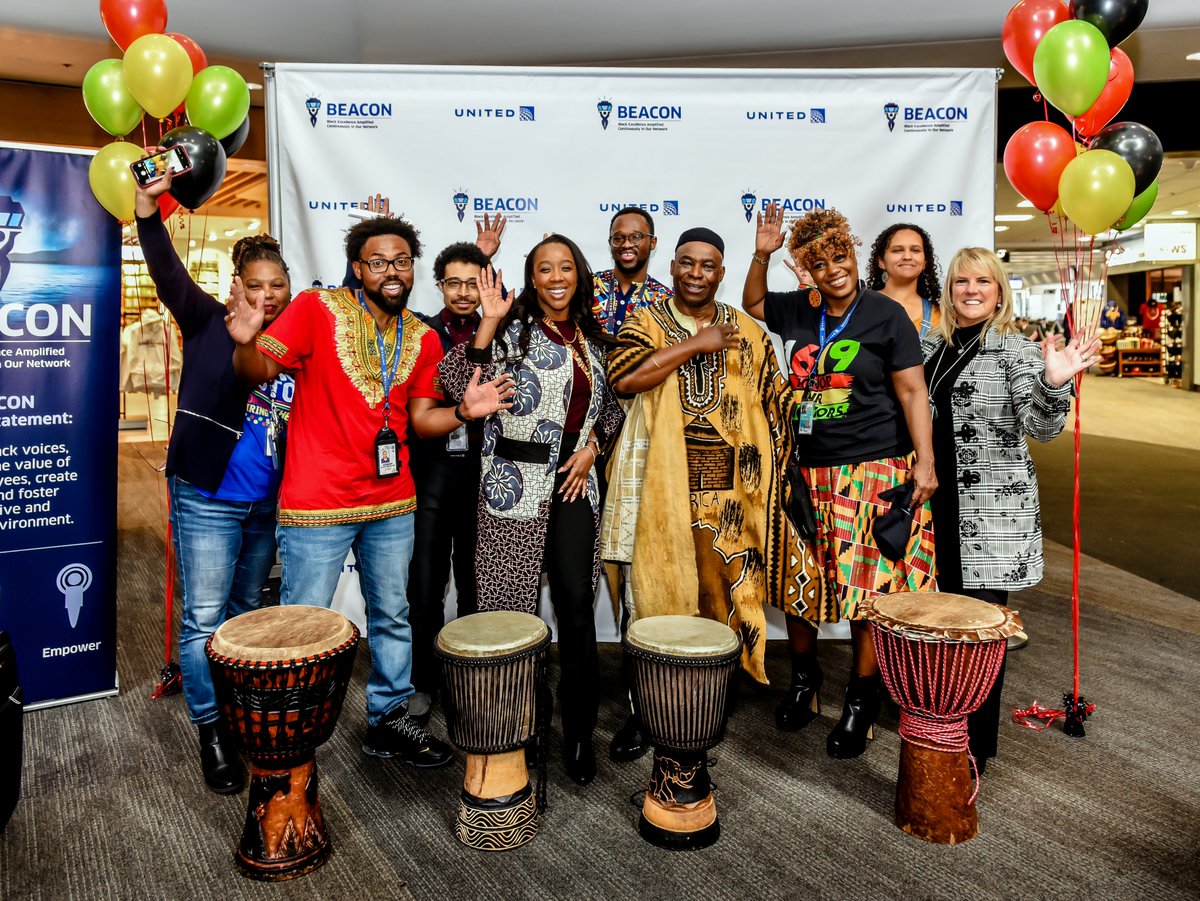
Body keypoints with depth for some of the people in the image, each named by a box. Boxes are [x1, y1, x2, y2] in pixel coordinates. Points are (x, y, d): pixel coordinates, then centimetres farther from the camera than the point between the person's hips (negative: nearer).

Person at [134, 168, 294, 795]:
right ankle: (212, 733, 14)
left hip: (268, 505, 4)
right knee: (204, 619, 1)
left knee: (247, 612, 17)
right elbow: (168, 274, -16)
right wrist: (147, 209, -31)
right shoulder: (209, 325, -4)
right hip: (207, 500, -4)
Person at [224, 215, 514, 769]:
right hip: (318, 505, -5)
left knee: (393, 618, 16)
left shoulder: (423, 339, 6)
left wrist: (463, 411, -12)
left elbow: (420, 418, 7)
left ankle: (389, 719, 34)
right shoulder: (317, 308, -7)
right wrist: (246, 343, -31)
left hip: (392, 502, 5)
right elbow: (260, 372, -9)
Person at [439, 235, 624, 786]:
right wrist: (489, 321, -18)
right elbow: (458, 385, -15)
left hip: (575, 482, 4)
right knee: (513, 607, 2)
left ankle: (579, 733, 17)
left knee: (578, 605, 1)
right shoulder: (513, 329, -1)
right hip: (518, 484, -4)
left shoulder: (592, 338, 14)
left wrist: (592, 446, 6)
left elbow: (612, 406, 23)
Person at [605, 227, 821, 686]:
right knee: (667, 577, 1)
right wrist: (695, 344, -11)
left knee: (723, 582, 1)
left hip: (730, 480, 2)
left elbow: (774, 403, 12)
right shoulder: (647, 321, 6)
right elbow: (623, 377, -13)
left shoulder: (748, 331, 13)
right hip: (664, 476, -1)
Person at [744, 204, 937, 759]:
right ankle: (803, 681, 32)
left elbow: (912, 391, -5)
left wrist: (924, 462, -12)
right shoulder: (798, 310, 9)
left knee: (867, 590, 0)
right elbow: (752, 304, 28)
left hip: (873, 472, -4)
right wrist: (761, 254, 12)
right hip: (806, 471, 5)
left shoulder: (886, 314, -3)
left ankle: (860, 704, 17)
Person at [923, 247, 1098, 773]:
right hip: (940, 505, 5)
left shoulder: (1018, 350, -6)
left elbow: (1041, 428, -17)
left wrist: (1054, 384, -36)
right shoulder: (930, 347, 9)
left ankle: (977, 745, 15)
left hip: (993, 510, -5)